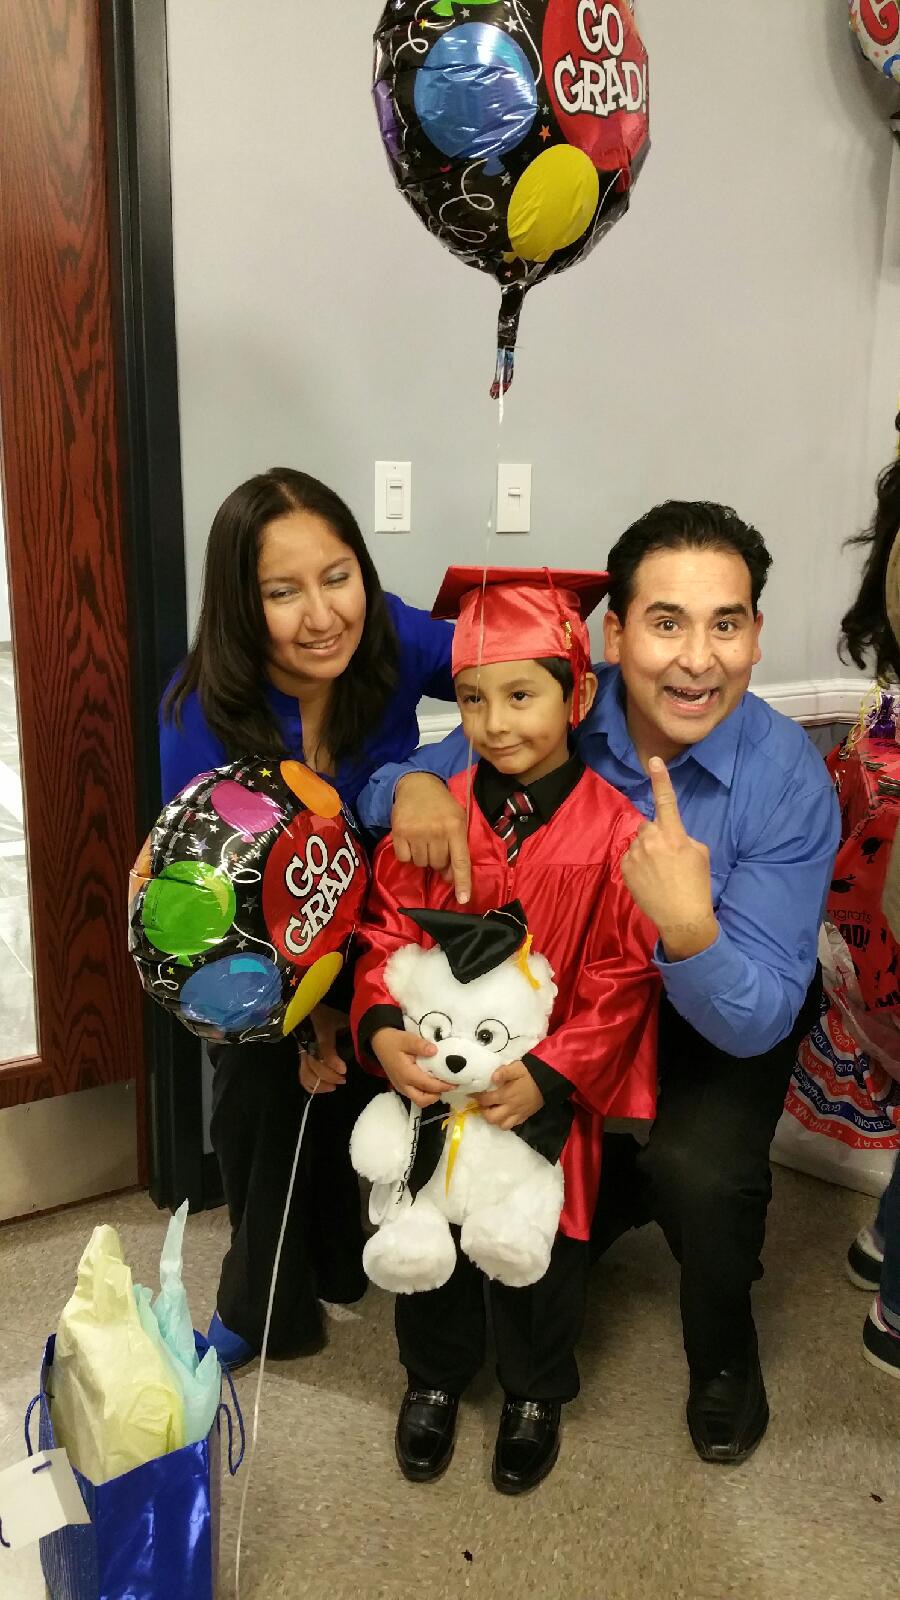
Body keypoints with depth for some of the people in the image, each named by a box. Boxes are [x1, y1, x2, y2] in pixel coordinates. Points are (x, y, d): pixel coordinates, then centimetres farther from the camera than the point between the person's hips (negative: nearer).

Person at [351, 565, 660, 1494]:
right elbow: (389, 927, -3)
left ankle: (535, 1392, 45)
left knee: (541, 1244, 16)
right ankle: (433, 1378, 47)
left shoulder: (614, 833, -16)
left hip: (547, 1094, -2)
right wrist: (380, 1027, -18)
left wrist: (550, 1076, -19)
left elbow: (620, 982, -12)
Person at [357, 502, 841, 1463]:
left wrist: (689, 928, -49)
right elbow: (401, 778, -11)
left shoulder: (790, 781, -27)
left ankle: (724, 1351, 7)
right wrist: (411, 785, -35)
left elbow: (755, 1020, -28)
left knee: (700, 1167, -27)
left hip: (720, 1021, -2)